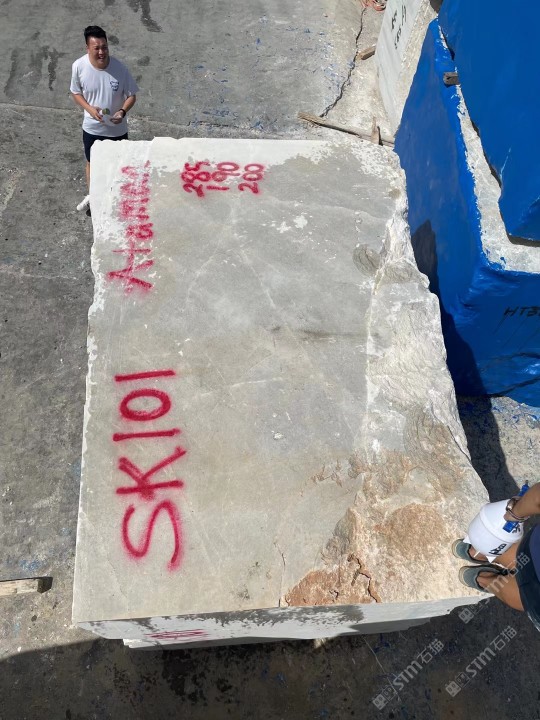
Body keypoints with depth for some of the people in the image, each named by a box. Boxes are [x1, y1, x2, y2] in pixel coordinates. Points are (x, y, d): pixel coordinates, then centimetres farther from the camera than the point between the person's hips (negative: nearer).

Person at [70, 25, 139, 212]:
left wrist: (122, 111, -28)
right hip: (91, 127, 2)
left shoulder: (119, 68, -21)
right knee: (91, 162, 22)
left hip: (116, 128, -1)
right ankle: (92, 194, 48)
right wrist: (89, 108, -21)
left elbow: (131, 95, -9)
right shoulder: (79, 66, -17)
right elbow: (76, 92, -2)